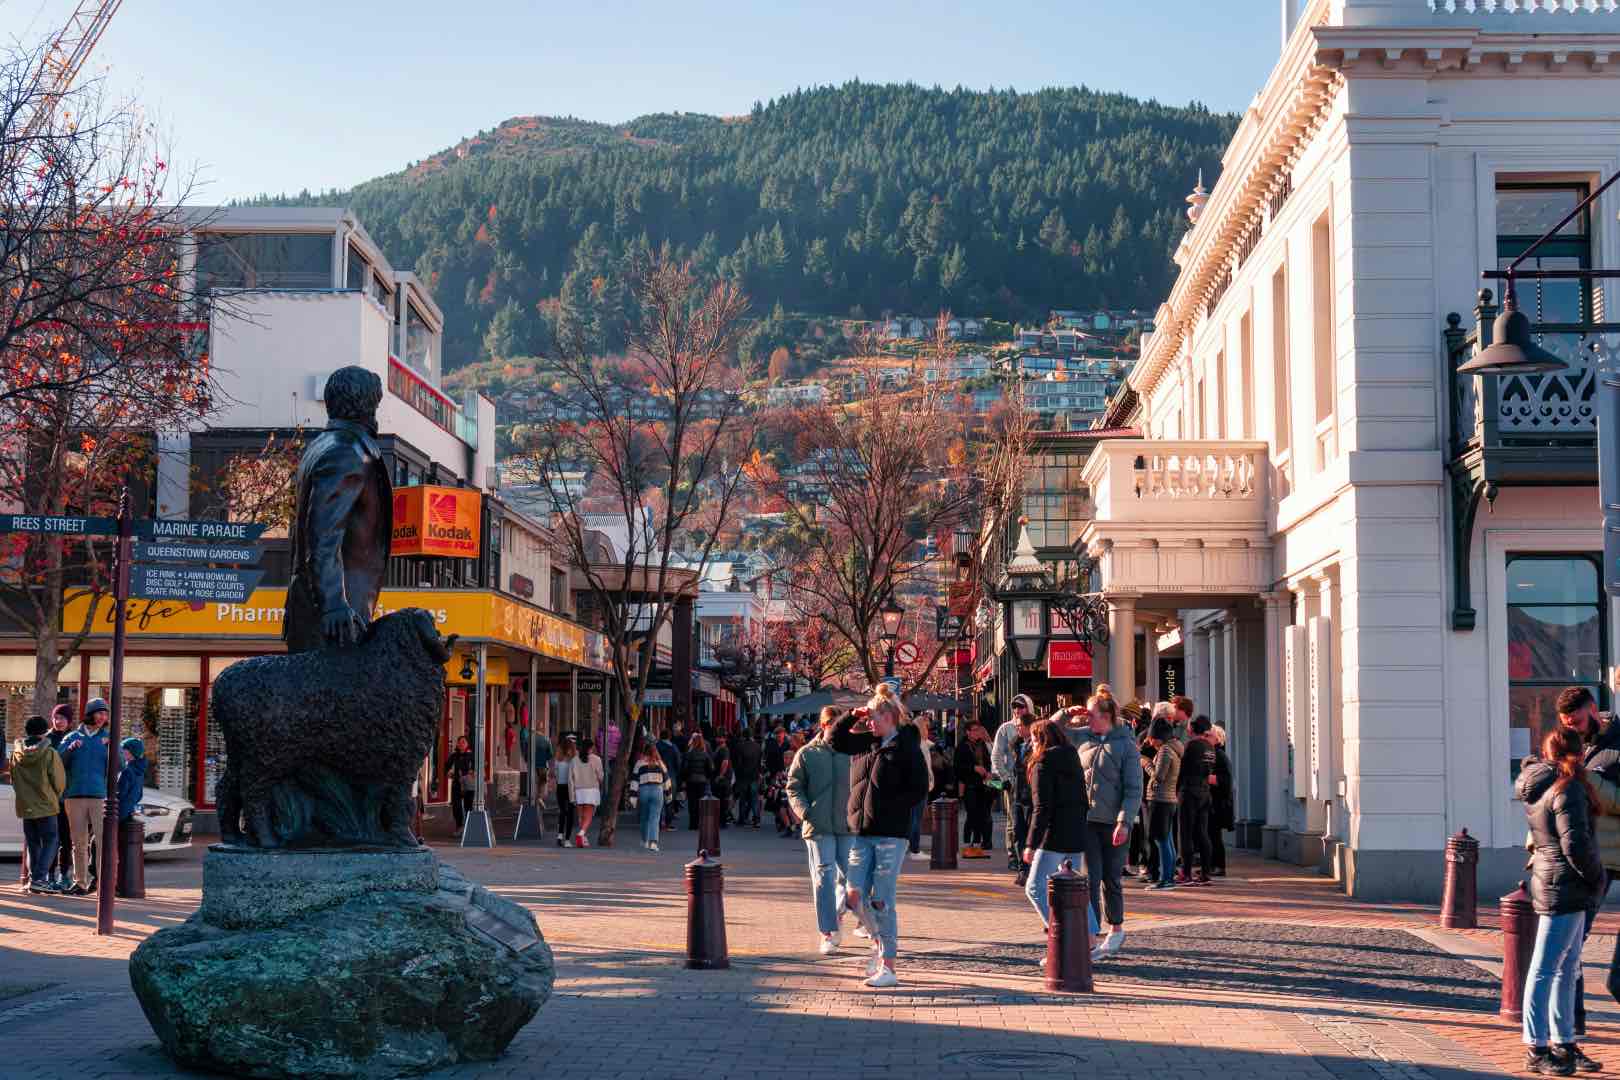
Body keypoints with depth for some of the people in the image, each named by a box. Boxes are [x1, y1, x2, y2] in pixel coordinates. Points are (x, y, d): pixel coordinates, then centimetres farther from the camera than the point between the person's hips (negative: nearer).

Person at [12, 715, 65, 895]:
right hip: (45, 806, -5)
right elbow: (59, 781, -7)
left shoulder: (17, 753, 4)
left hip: (25, 806, 5)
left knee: (32, 843, 13)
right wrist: (56, 798, 12)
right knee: (51, 841, 0)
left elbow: (14, 780, 14)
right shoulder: (50, 753, -11)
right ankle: (39, 879, -12)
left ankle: (33, 879, 10)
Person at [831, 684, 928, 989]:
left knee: (881, 901, -6)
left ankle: (888, 967, 1)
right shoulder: (865, 743, 12)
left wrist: (890, 808, -13)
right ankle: (880, 941, 28)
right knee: (855, 896, 3)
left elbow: (919, 790, -9)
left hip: (890, 835, -6)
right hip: (862, 833, 6)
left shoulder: (907, 748, -6)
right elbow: (836, 740, 22)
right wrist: (852, 717, 7)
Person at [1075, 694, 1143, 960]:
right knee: (1090, 878, -3)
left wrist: (1124, 822, -18)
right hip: (1086, 819, 3)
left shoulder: (1126, 745, -6)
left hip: (1113, 823, -3)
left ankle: (1116, 930, 27)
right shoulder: (1083, 739, 6)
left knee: (1112, 879, 10)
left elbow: (1134, 789, -10)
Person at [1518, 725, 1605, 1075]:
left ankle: (1564, 1044, 23)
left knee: (1566, 970, 16)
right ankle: (1536, 1050, -1)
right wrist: (1595, 875, -9)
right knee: (1545, 970, -5)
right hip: (1564, 887, -10)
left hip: (1552, 883, 10)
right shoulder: (1568, 789, -17)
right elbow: (1576, 844, -22)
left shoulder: (1536, 785, 10)